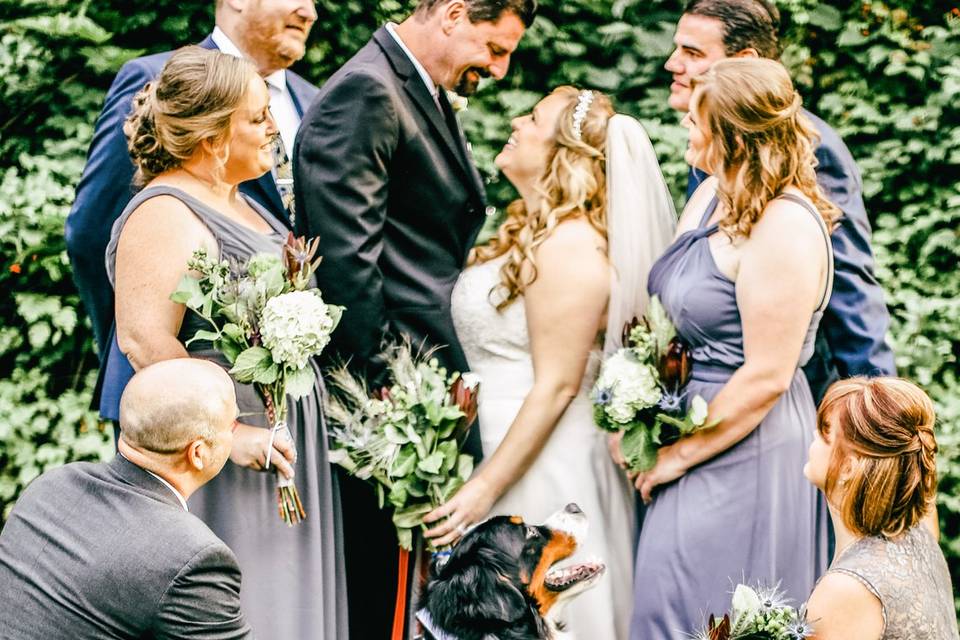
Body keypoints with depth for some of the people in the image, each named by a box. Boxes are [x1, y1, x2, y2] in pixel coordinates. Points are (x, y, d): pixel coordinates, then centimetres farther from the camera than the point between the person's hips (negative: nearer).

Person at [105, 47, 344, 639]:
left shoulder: (238, 203, 15)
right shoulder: (165, 215, -15)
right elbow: (144, 341, -24)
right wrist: (228, 433, -25)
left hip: (280, 446, 10)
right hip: (234, 458, -10)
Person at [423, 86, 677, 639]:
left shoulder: (566, 246, -20)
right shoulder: (534, 230, 9)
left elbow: (556, 386, -21)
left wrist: (484, 488, -21)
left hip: (546, 463, -9)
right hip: (518, 449, 9)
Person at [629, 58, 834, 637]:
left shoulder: (785, 227, -21)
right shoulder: (713, 197, 6)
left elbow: (767, 377, -22)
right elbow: (669, 314, 13)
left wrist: (679, 456, -14)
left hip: (746, 453, -9)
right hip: (683, 424, 9)